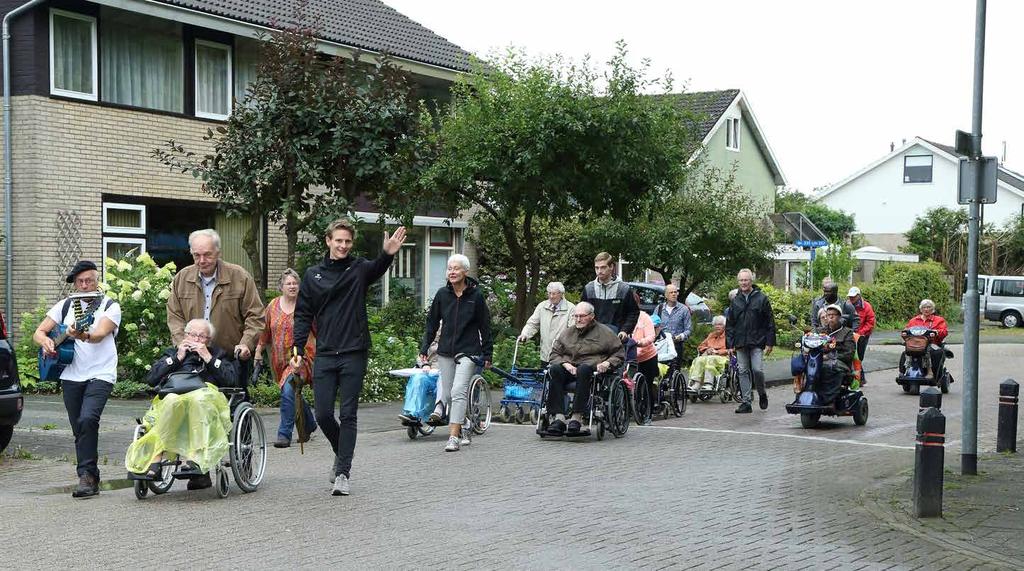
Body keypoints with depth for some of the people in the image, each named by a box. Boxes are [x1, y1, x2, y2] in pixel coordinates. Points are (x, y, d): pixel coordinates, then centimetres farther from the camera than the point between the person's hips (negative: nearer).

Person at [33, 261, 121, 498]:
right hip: (71, 376, 4)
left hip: (100, 375, -4)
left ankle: (86, 475, -18)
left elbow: (100, 334, -19)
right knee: (79, 430, 6)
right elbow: (39, 332, 10)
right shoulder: (65, 306, 11)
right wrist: (45, 341, -13)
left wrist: (83, 335, -41)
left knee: (88, 420, -23)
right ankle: (90, 478, 16)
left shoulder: (110, 306, -1)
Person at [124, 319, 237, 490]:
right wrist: (177, 357, 12)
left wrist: (208, 358, 8)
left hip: (204, 395, -1)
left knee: (198, 400, -39)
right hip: (171, 396, 1)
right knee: (172, 401, -38)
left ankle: (194, 460, -49)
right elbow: (151, 378, 15)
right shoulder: (172, 352, 33)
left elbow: (233, 380, 9)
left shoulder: (218, 354, 30)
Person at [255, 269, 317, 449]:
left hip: (301, 357, -5)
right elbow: (266, 330, 17)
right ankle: (309, 424, 40)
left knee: (288, 391, -21)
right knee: (294, 394, 17)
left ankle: (284, 434, -17)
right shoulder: (273, 305, 7)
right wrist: (258, 350, 16)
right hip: (279, 359, 5)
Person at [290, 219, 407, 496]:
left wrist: (387, 254, -41)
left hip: (354, 354, -2)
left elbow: (377, 268, -19)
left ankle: (343, 473, 3)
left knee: (348, 415, -1)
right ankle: (341, 454, 29)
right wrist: (298, 349, -2)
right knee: (323, 415, 2)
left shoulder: (359, 268, 3)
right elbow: (303, 315, 9)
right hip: (324, 355, 2)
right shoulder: (313, 275, 8)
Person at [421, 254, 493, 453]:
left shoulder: (476, 295, -2)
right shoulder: (442, 294, 5)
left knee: (458, 391, -16)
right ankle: (463, 430, 25)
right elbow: (432, 323, 12)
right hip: (445, 351, 4)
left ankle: (454, 436, -16)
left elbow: (485, 326, 3)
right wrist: (424, 348, 7)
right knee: (447, 392, 7)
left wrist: (487, 354, 2)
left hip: (468, 351, -4)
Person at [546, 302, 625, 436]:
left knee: (584, 369, -39)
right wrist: (565, 364, -4)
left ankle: (577, 417, -41)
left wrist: (607, 363, -7)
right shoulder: (567, 333, 23)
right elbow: (555, 353, 17)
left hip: (593, 369, -3)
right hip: (569, 368, 3)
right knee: (554, 369, -31)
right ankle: (559, 417, -40)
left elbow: (619, 353, 12)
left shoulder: (604, 333, 14)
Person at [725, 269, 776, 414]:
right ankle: (745, 402, 7)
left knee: (757, 370, -10)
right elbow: (729, 324, 14)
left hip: (757, 343, -4)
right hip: (740, 344, 4)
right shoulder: (735, 301, 12)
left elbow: (770, 322, 1)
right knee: (743, 372, 3)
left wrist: (769, 343, -5)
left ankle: (762, 394, 16)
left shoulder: (761, 298, 1)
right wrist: (730, 344, 7)